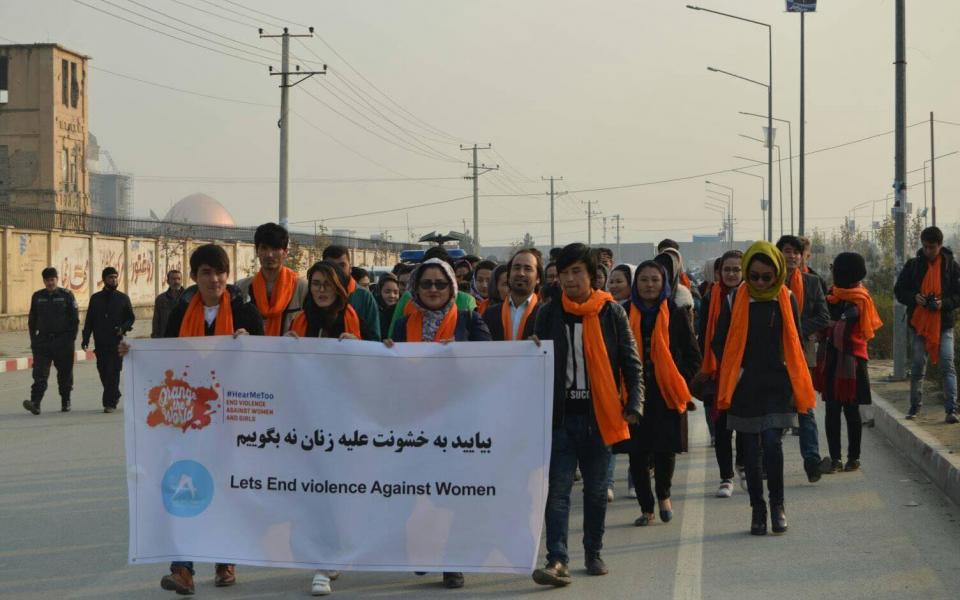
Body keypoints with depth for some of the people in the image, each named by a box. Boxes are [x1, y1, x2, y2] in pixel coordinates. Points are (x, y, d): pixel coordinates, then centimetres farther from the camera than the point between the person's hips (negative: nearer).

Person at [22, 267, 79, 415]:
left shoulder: (66, 295, 1)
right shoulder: (37, 296, 9)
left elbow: (75, 318, 1)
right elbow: (32, 320, 14)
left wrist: (71, 338, -6)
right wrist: (33, 339, 6)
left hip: (63, 341, -1)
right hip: (43, 340, 1)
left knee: (65, 373, 7)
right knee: (40, 373, -11)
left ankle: (65, 402, 21)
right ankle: (35, 403, -21)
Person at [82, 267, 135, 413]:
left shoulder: (123, 298, 7)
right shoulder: (95, 298, 11)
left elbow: (131, 318, 9)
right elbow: (89, 320, 11)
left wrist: (123, 328, -10)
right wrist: (86, 338, 2)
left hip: (116, 342, -2)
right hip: (100, 342, 2)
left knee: (113, 372, -9)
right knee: (103, 372, 5)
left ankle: (110, 402, -8)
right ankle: (114, 396, 24)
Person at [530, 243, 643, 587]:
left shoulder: (611, 313, 0)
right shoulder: (549, 313, 4)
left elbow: (631, 362, 3)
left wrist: (634, 404, -4)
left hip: (598, 415, 0)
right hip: (560, 415, 0)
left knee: (596, 489, 11)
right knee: (558, 488, -7)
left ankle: (594, 553, 24)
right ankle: (557, 561, -12)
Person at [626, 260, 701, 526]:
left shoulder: (676, 314, 4)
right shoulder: (625, 315, 5)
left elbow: (693, 355, 7)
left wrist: (681, 381, -4)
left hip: (668, 394, -1)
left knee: (665, 450, -4)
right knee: (637, 454, -1)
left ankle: (663, 495, 24)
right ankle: (646, 508, 15)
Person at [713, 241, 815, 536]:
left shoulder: (786, 299, 2)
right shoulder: (736, 299, -1)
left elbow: (795, 343, 9)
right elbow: (720, 342, 6)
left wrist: (796, 385, 6)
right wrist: (733, 372, -4)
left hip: (776, 385, -1)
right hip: (744, 387, 1)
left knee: (772, 443, -12)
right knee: (751, 450, 5)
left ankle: (777, 505, 3)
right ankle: (757, 509, 15)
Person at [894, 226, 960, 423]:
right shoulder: (913, 265, 4)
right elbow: (899, 290, 8)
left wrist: (944, 303, -17)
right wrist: (914, 298, -12)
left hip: (943, 324, -2)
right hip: (919, 323, 2)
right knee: (917, 367, 8)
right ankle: (915, 406, 21)